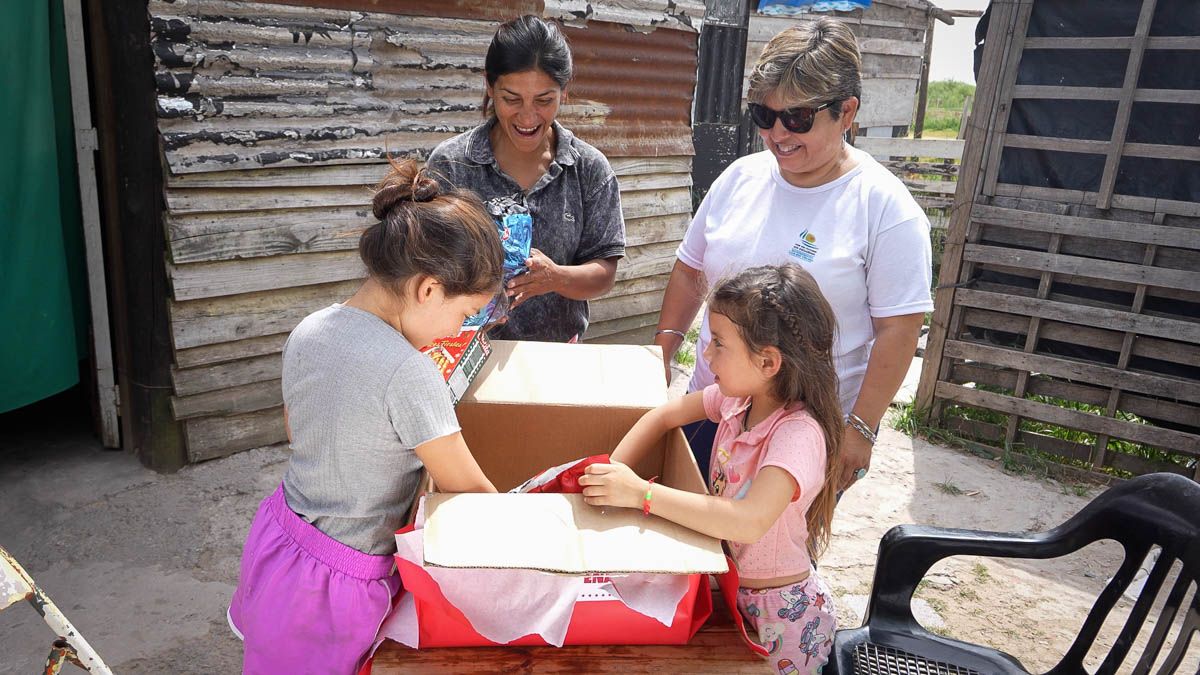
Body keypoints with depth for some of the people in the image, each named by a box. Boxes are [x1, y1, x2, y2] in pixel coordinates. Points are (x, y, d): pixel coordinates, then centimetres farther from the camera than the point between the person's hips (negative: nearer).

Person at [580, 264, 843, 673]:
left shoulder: (798, 434, -29)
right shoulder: (737, 397, -9)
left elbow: (749, 522, -42)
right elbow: (665, 416, 4)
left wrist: (640, 493, -39)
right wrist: (611, 474, -9)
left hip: (781, 612, -6)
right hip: (727, 586, 6)